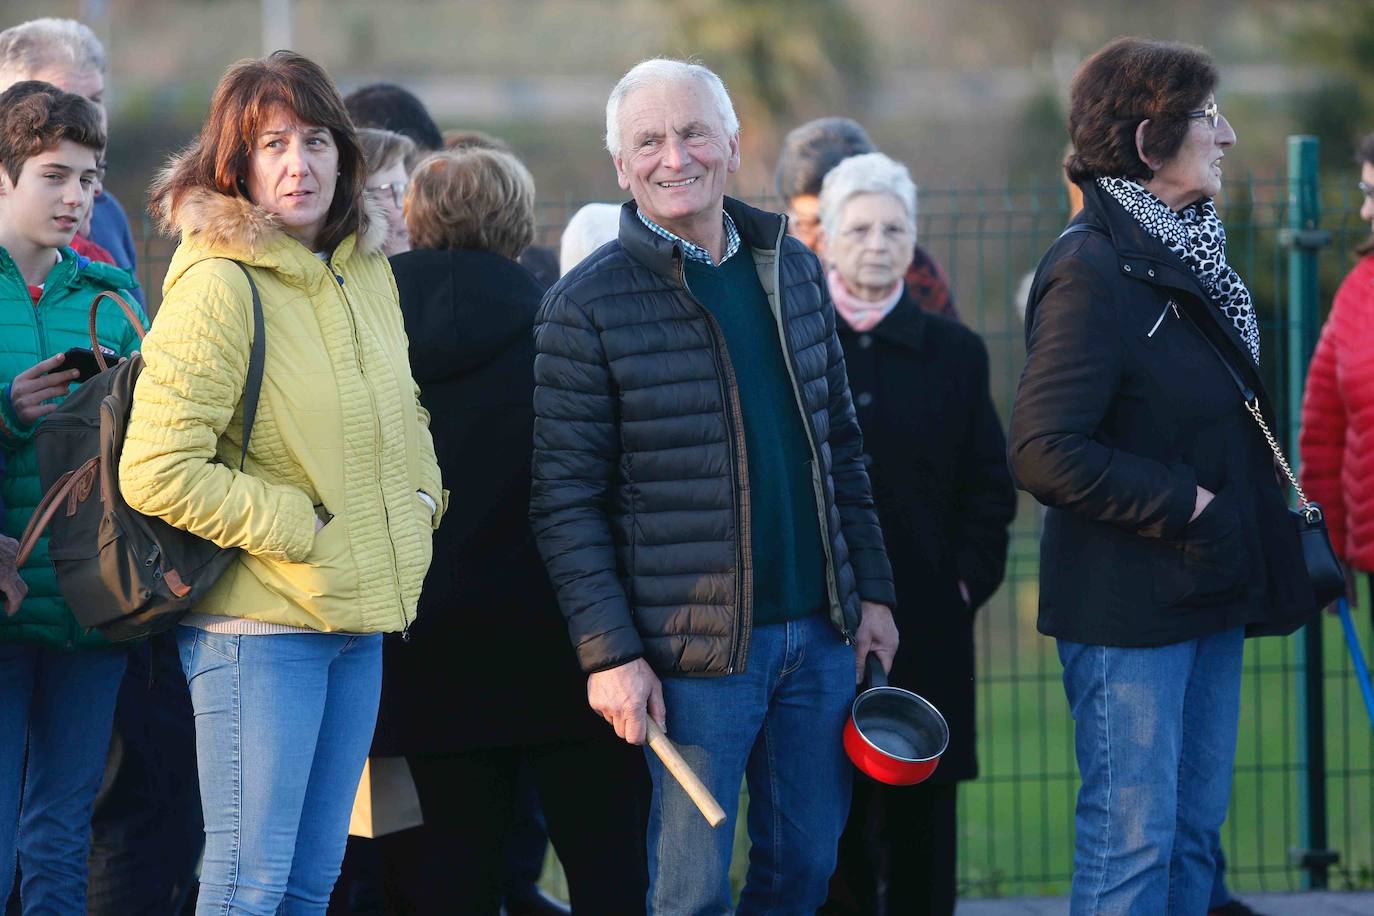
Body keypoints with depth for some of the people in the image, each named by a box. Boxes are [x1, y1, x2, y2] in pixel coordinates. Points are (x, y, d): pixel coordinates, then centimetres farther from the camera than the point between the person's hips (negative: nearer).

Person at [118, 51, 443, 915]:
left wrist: (420, 498, 9)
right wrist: (299, 528, -16)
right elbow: (155, 473, -21)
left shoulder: (366, 269, 9)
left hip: (360, 616, 8)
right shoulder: (219, 284, -16)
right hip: (260, 621, -8)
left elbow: (403, 414, 27)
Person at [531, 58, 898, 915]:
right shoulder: (586, 306, -9)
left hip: (819, 634, 5)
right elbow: (567, 501, -9)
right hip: (694, 650, -5)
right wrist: (609, 651, -14)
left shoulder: (792, 268, 9)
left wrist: (872, 589, 11)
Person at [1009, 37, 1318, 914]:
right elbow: (1047, 453, -24)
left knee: (1194, 834, 12)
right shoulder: (1093, 270, -16)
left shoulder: (1190, 254, 14)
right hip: (1127, 607, -9)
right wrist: (1186, 504, -19)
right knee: (1132, 842, -6)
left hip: (1210, 602, 9)